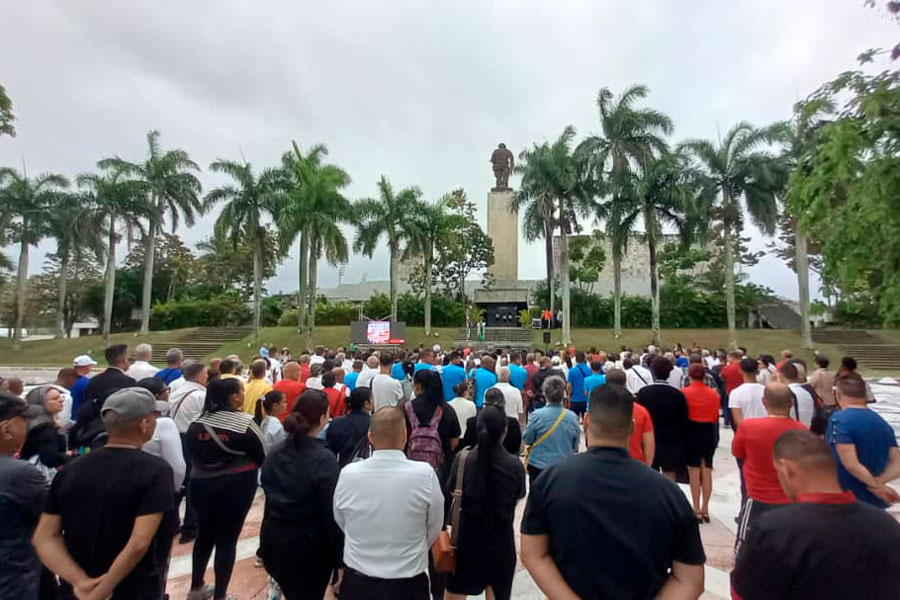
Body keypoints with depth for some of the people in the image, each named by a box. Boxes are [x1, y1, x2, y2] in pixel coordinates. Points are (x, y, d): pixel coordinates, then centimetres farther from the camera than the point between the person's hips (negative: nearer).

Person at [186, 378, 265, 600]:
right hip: (235, 487, -5)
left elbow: (191, 454, 9)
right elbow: (262, 456, -10)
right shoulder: (244, 423, -18)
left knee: (204, 535, 21)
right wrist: (241, 466, 11)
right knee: (227, 539, 7)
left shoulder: (197, 422, -3)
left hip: (201, 484, 5)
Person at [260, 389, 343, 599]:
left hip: (273, 541, 6)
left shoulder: (274, 453, -1)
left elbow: (269, 497, 9)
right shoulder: (324, 460, -22)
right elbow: (331, 513, -19)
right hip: (309, 547, -6)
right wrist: (340, 558, -10)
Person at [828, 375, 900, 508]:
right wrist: (879, 481, -10)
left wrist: (875, 485, -12)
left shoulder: (839, 419, -18)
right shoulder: (883, 423, 5)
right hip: (876, 501, 7)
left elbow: (851, 464, -23)